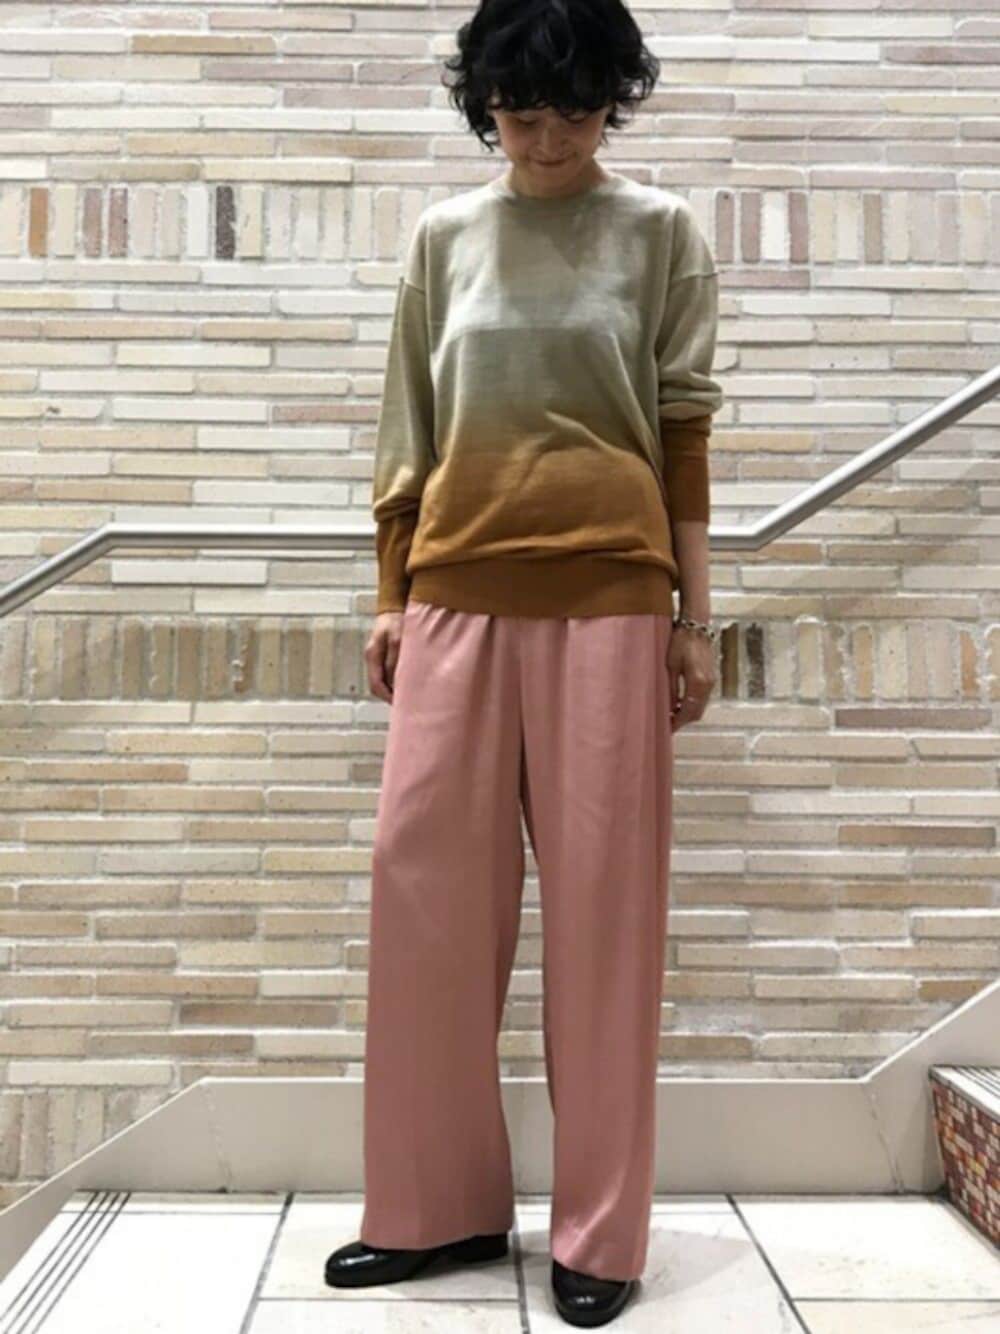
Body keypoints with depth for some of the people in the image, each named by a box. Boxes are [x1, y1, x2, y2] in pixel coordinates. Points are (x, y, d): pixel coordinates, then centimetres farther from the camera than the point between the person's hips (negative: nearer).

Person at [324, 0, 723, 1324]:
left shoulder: (661, 231, 8)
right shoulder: (444, 236, 14)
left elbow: (686, 432, 4)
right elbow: (409, 429, 13)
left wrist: (697, 616, -1)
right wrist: (389, 597, 8)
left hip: (609, 597, -2)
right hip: (458, 595, 3)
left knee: (603, 898, 0)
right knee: (423, 882, 2)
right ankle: (437, 1201, 21)